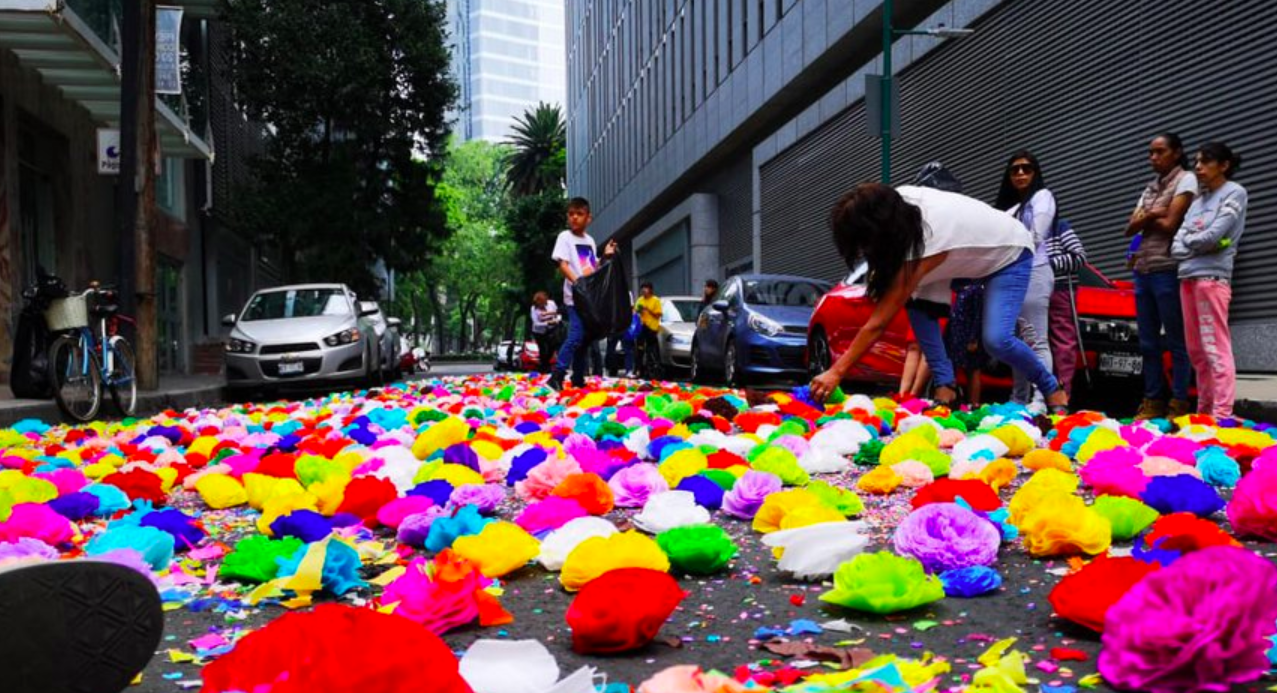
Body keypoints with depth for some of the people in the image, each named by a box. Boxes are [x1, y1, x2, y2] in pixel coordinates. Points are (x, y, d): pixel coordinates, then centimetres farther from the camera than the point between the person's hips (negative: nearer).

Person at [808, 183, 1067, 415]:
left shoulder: (923, 246, -41)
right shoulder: (899, 199, -22)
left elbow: (878, 323, -38)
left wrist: (835, 373, -36)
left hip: (1011, 254, -8)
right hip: (974, 249, 8)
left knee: (996, 339, -23)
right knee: (919, 304, -16)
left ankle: (1052, 389, 4)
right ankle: (945, 386, -9)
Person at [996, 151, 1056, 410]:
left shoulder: (1042, 196, 5)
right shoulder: (1010, 206, 25)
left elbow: (1035, 238, -6)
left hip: (1032, 273, -7)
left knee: (1037, 343, -14)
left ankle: (1039, 400, -21)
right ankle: (1019, 400, 8)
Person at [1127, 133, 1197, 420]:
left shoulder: (1185, 180, -3)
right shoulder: (1150, 187, 19)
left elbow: (1169, 225, -13)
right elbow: (1130, 229, 11)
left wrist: (1143, 219, 4)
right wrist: (1150, 216, -6)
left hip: (1168, 270, -8)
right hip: (1143, 270, 8)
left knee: (1175, 340, -6)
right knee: (1148, 342, 8)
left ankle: (1179, 405, -5)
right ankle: (1152, 402, 12)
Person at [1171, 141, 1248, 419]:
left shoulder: (1234, 192, 1)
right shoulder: (1198, 200, 20)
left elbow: (1213, 236, -11)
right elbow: (1176, 245, 11)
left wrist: (1187, 242, 4)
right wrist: (1195, 244, -6)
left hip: (1212, 277, -7)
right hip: (1187, 277, 7)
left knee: (1215, 348, -10)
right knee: (1196, 350, 8)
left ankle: (1222, 415, -11)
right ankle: (1204, 411, 13)